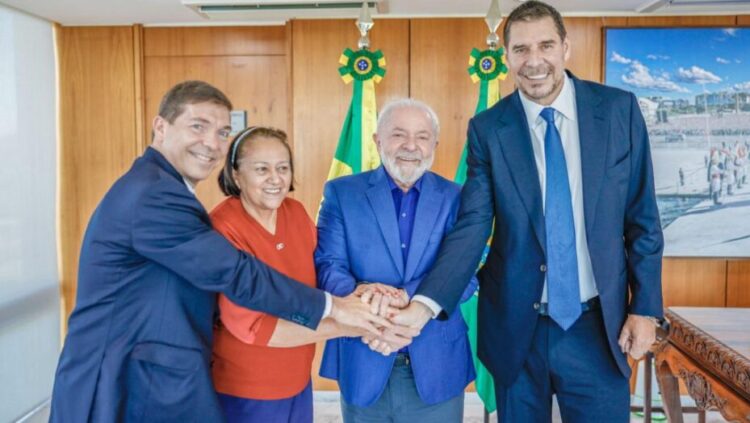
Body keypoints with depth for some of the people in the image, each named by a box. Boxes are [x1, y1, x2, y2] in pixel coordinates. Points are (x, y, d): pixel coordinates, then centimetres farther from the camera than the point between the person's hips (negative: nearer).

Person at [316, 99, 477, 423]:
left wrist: (403, 296, -25)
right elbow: (327, 265, -8)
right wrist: (366, 305, -28)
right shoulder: (341, 192, 0)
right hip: (362, 362, 0)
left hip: (437, 364, 1)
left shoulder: (456, 198, 1)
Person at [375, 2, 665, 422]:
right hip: (516, 326, 0)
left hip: (598, 324, 1)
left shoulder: (619, 108, -3)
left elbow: (642, 217, 2)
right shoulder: (487, 128, -5)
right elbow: (471, 227, -10)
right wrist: (423, 305, -23)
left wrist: (645, 306, 0)